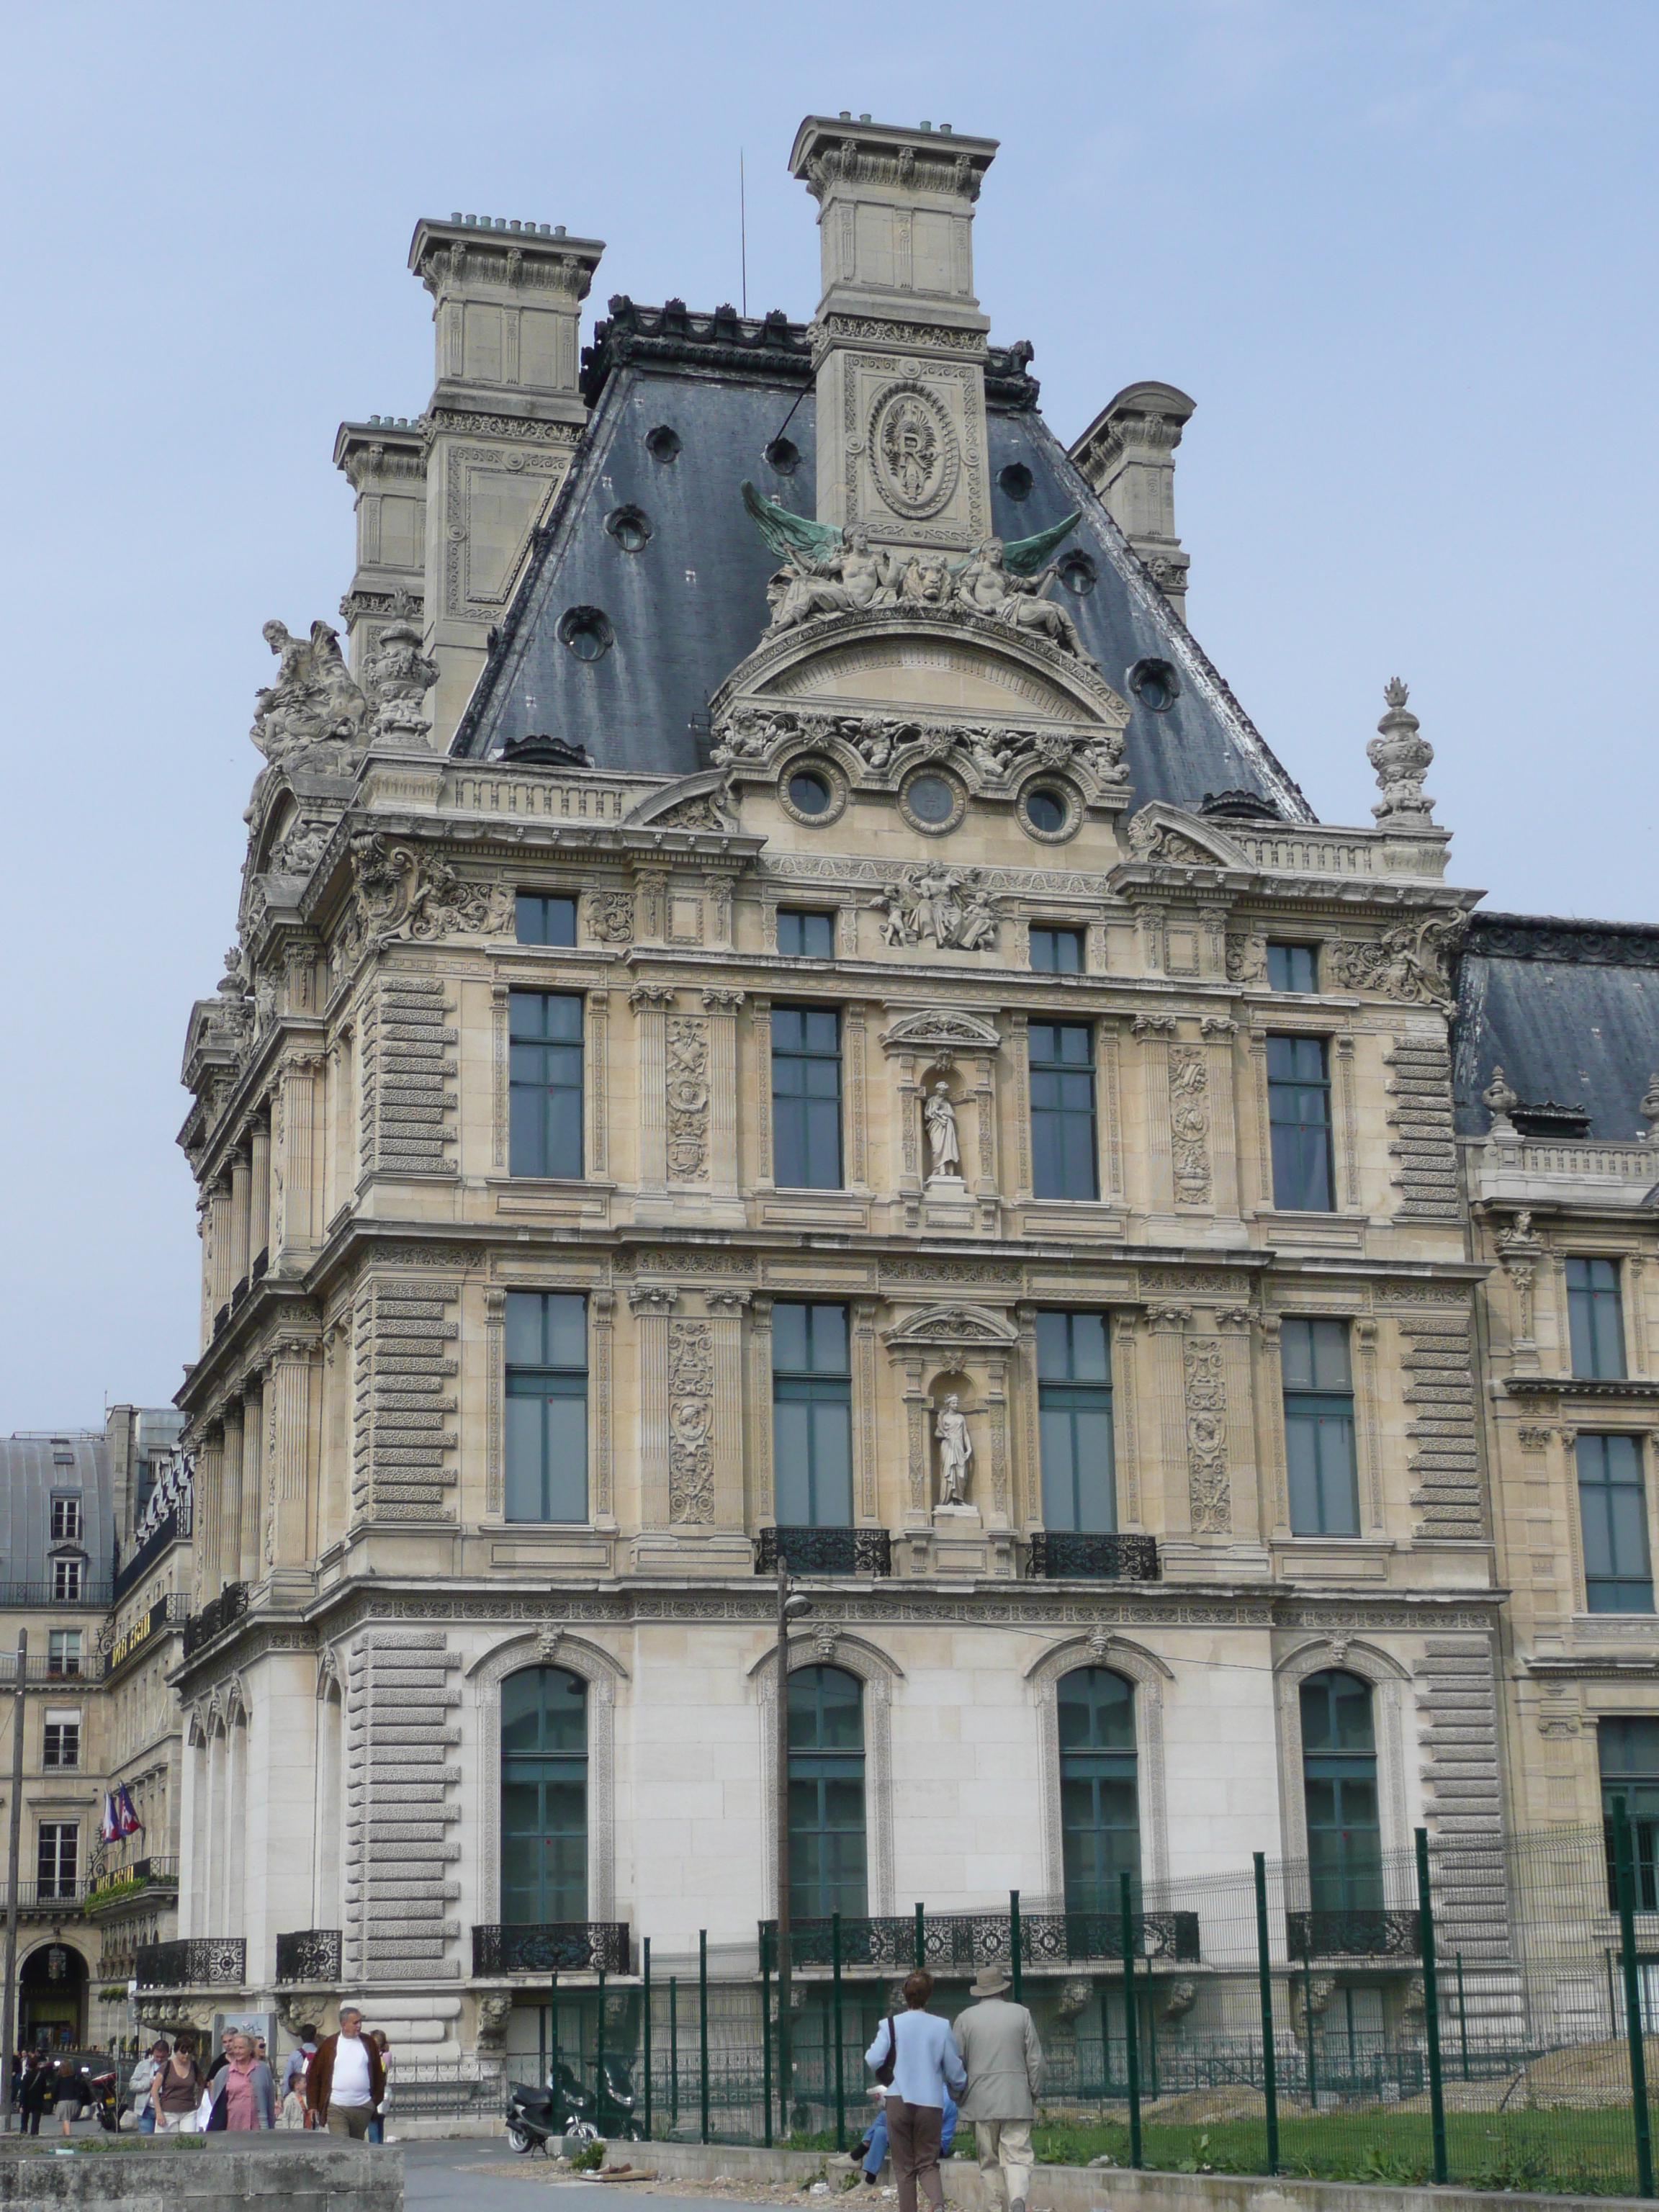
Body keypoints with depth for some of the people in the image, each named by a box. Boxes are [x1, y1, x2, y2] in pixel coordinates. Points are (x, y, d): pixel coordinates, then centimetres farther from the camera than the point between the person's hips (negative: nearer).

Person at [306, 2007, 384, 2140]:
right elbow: (313, 2075, 3)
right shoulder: (328, 2044, 1)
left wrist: (376, 2100, 7)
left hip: (363, 2108, 3)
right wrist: (313, 2105, 0)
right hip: (336, 2109, -3)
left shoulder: (369, 2043, 8)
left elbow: (378, 2073, 13)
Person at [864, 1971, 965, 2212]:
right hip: (931, 2102, 1)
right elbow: (954, 2070, 5)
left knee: (904, 2166, 10)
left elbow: (873, 2061, -9)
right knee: (927, 2163, 7)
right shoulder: (942, 2026, 0)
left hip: (899, 2100, -1)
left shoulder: (891, 2025, -2)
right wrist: (961, 2087, 26)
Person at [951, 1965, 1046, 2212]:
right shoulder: (1021, 2014, 5)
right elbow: (1036, 2060, 5)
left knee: (989, 2162, 8)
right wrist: (1034, 2093, 14)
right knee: (1017, 2157, -3)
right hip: (1017, 2099, 0)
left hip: (981, 2100, 0)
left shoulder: (965, 2018, 4)